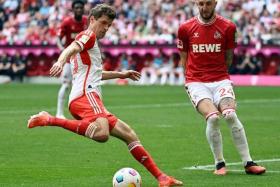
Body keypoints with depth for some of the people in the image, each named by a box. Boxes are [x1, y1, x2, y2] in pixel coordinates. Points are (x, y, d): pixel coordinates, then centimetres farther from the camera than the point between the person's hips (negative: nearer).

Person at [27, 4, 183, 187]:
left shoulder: (90, 44, 32)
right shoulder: (88, 36, 3)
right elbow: (71, 49, -19)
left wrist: (120, 74, 55)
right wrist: (60, 62, -41)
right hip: (86, 95, -11)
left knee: (130, 135, 11)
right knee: (101, 134, -38)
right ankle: (50, 120, -26)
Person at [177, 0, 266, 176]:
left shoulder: (228, 27, 2)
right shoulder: (186, 28, 3)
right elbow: (183, 58, 14)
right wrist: (192, 76, 9)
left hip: (220, 80, 1)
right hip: (196, 82, 0)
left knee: (231, 115, -23)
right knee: (212, 117, -25)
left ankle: (248, 162, -14)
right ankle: (219, 163, -10)